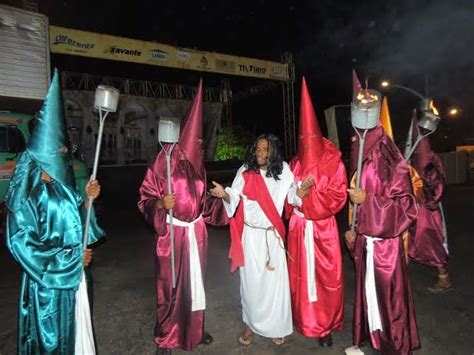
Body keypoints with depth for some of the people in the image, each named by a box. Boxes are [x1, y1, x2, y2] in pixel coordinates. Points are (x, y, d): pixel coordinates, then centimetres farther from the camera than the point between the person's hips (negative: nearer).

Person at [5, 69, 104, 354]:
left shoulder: (63, 188, 3)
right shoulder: (27, 195, -17)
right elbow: (23, 244, -19)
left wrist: (87, 199, -7)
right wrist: (71, 257, -18)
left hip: (74, 275, 7)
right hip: (48, 279, -7)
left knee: (73, 328, 21)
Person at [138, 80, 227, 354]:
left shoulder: (197, 167, 8)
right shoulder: (163, 163, -11)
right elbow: (146, 200, -12)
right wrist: (161, 204, -31)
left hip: (196, 233, 6)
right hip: (172, 234, -5)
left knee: (196, 283, 16)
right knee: (171, 286, 5)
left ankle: (195, 330, 36)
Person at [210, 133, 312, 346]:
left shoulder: (282, 171, -2)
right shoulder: (245, 171, -5)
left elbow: (291, 195, 6)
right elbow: (235, 198, -8)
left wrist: (301, 191, -16)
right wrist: (224, 194, -29)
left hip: (273, 235, 1)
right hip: (250, 234, 0)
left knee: (275, 281, 7)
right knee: (251, 281, 10)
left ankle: (276, 327, 28)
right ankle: (251, 324, 31)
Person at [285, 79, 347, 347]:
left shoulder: (333, 162, -3)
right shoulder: (294, 164, 7)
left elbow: (338, 196, -9)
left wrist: (309, 194, -18)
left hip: (323, 228, -3)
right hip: (298, 227, 3)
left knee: (326, 276, 6)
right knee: (300, 275, 9)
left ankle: (325, 325, 23)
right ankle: (305, 321, 28)